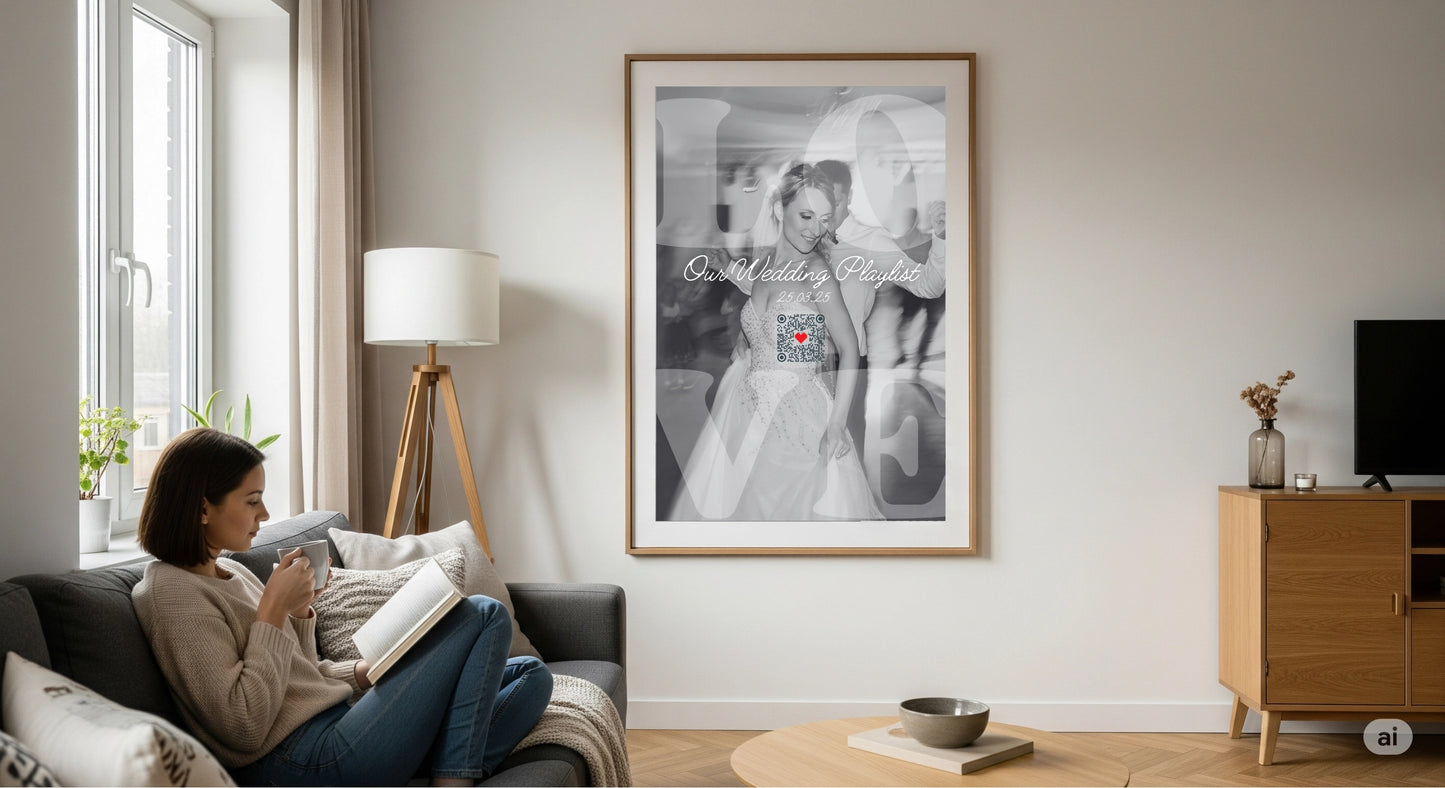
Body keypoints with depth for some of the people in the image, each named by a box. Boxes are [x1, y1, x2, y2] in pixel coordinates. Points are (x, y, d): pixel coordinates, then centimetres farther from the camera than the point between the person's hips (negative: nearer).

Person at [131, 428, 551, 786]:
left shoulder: (230, 572, 19)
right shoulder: (170, 593, -10)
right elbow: (244, 728, -18)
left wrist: (299, 615, 5)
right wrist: (273, 609, -15)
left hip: (339, 722, 10)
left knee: (530, 675, 4)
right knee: (483, 615, -8)